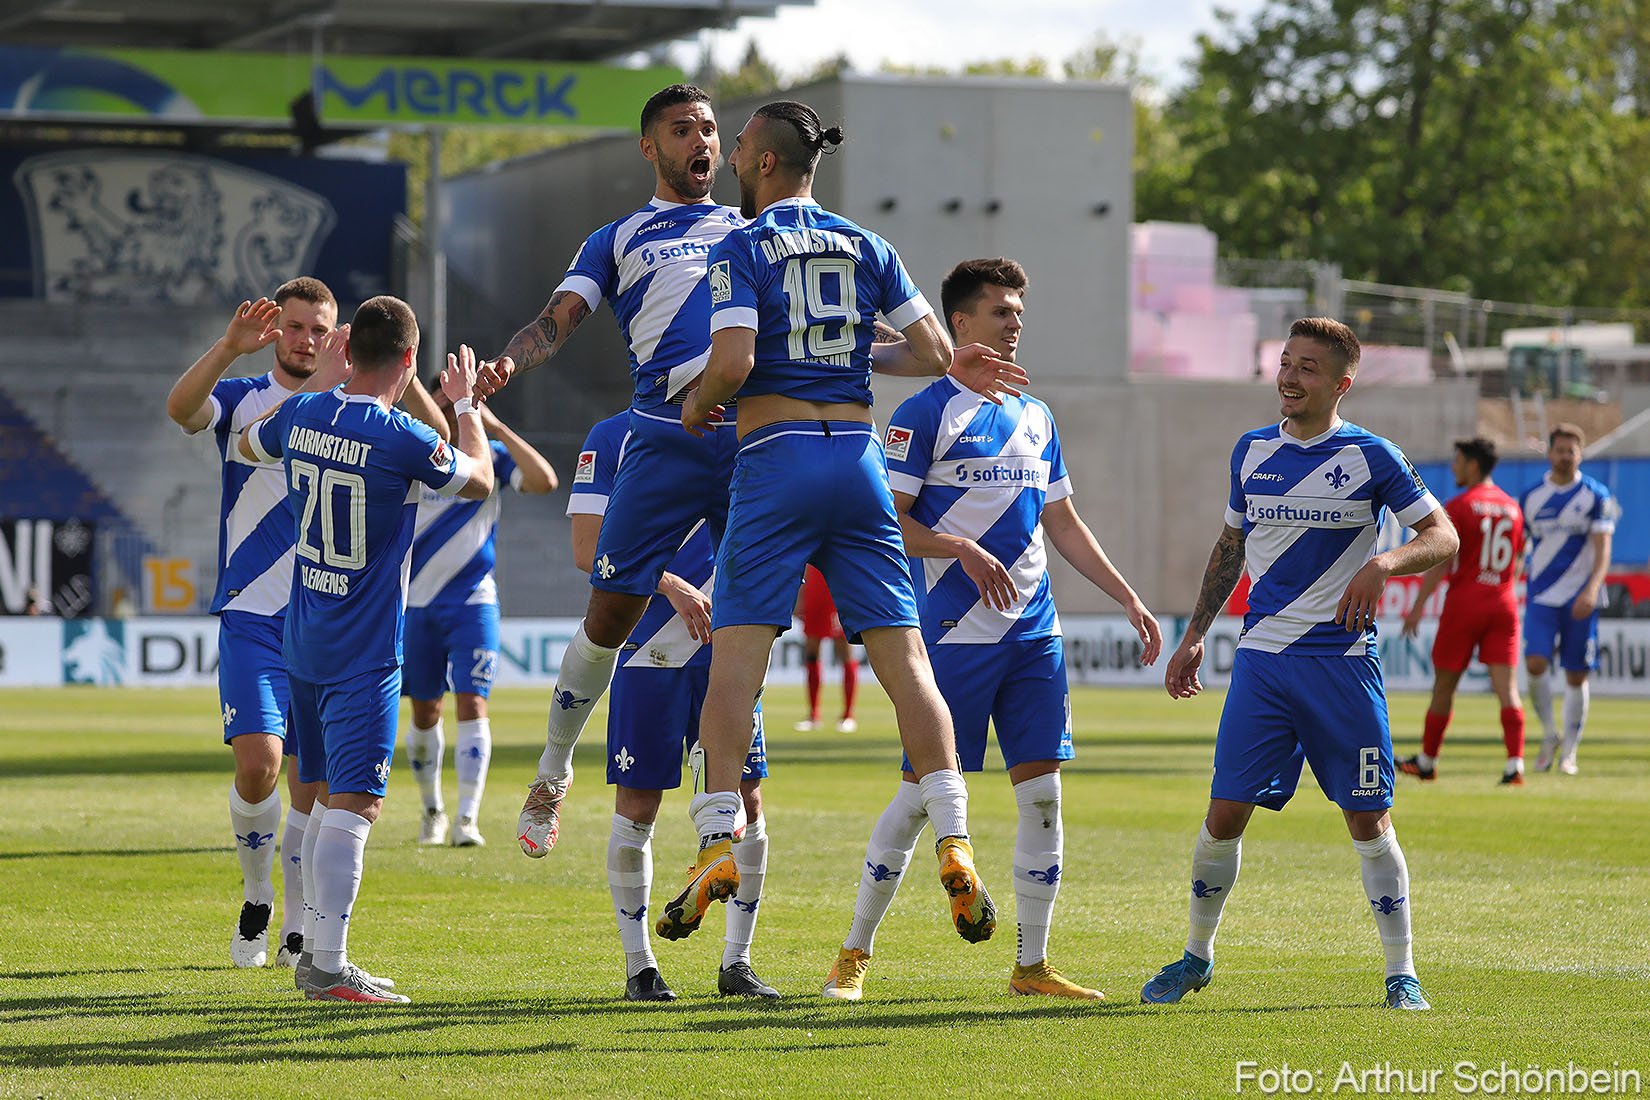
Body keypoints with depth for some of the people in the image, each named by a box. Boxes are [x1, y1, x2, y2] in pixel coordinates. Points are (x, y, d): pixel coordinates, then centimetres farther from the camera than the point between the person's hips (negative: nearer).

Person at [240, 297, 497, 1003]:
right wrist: (465, 405, 18)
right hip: (363, 653, -7)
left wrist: (319, 383, 35)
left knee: (330, 799, 17)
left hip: (301, 645, 7)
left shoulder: (301, 415, 1)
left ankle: (317, 954, 23)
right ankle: (329, 969, -15)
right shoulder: (403, 440, -18)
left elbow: (249, 445, 26)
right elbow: (480, 482, 2)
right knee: (354, 805, -10)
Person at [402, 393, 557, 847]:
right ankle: (431, 810, 27)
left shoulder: (491, 455, -1)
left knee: (471, 704, -13)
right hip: (416, 603, 1)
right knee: (425, 713, 8)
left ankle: (466, 820, -14)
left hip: (473, 603, -1)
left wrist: (497, 428, -17)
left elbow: (545, 481, -16)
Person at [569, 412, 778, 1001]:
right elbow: (588, 549, -8)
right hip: (647, 650, -3)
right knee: (637, 807, 0)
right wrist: (670, 586, -17)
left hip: (724, 648, 4)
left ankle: (736, 963, 11)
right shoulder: (614, 438, -1)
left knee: (745, 799, 0)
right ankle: (638, 965, 12)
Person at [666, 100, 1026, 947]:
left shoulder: (741, 250, -1)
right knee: (902, 653, 0)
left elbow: (732, 362, -15)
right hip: (859, 456, 4)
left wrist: (698, 404, 5)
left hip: (776, 459, -4)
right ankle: (954, 849, -8)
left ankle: (717, 844, -13)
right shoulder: (866, 248, 13)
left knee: (737, 649, -4)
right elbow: (934, 352, 11)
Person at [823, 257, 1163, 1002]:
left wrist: (1129, 601, 16)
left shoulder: (1035, 419, 16)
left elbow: (1063, 524, 21)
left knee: (1042, 792, 1)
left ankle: (1031, 966, 8)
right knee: (921, 793, -4)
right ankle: (854, 954, 9)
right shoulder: (927, 413, -4)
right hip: (955, 633, -6)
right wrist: (964, 552, -21)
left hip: (1035, 634, 6)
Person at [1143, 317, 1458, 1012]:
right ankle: (1198, 956, 16)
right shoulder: (1253, 452, 10)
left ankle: (1401, 972, 7)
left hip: (1343, 661, -3)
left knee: (1368, 818, -3)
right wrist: (1195, 636, 17)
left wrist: (1382, 564, -20)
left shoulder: (1370, 457, -3)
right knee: (1226, 811, -2)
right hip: (1262, 659, 3)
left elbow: (1444, 538, -2)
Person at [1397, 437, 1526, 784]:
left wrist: (1418, 607, -9)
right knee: (1507, 687, -3)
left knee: (1444, 684, 9)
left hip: (1465, 601, -4)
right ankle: (1515, 764, -16)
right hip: (1503, 603, 4)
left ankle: (1426, 761, 21)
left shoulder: (1459, 506, -8)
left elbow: (1440, 562, -12)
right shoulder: (1511, 507, 10)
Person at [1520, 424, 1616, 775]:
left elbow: (1602, 550, -7)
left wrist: (1592, 591, -22)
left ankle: (1569, 752, 14)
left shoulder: (1596, 496, 0)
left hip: (1579, 599, -1)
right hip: (1540, 597, 1)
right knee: (1535, 665, -16)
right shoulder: (1531, 498, 6)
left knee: (1576, 676, 1)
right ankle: (1549, 735, 5)